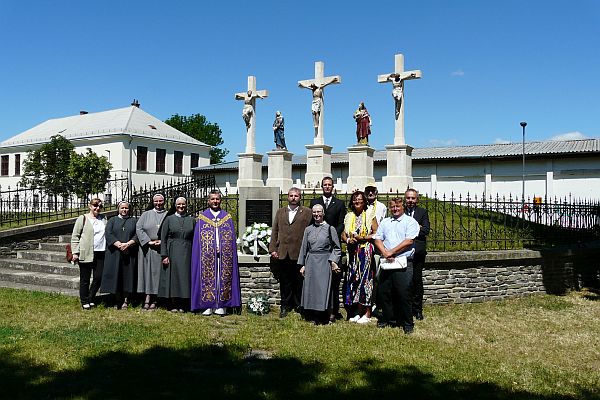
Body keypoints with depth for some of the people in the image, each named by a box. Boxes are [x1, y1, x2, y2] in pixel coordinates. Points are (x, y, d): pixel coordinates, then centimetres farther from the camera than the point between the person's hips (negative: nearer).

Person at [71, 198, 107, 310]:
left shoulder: (103, 219, 15)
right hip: (86, 254, -4)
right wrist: (75, 252, -7)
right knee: (85, 279, 5)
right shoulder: (83, 219, 1)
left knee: (98, 277, 2)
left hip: (100, 253, 4)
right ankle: (85, 302, 17)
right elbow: (75, 236, 0)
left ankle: (91, 298, 21)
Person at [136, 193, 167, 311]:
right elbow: (138, 228, 0)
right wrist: (148, 241, -10)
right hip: (147, 248, 1)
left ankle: (154, 300, 6)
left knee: (158, 272, 1)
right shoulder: (146, 214, 10)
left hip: (162, 249, 0)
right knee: (147, 272, -1)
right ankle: (147, 298, 0)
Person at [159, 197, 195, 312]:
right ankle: (173, 305, 7)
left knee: (185, 276, 1)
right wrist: (164, 255, -8)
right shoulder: (169, 219, 4)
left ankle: (182, 305, 8)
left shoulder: (191, 220, 9)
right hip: (172, 252, -1)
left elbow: (195, 238, 8)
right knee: (173, 276, 0)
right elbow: (163, 238, 0)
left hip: (187, 253, 1)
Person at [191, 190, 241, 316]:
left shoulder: (227, 217, 11)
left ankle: (221, 305, 4)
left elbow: (232, 239, 9)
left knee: (223, 278, -1)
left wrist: (221, 249, -3)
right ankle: (208, 306, 2)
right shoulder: (202, 218, 9)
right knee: (208, 278, -3)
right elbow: (198, 239, 5)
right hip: (207, 255, -1)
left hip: (224, 255, 1)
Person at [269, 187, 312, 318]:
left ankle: (299, 306, 17)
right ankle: (285, 306, 19)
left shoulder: (307, 212, 3)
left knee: (299, 281, 4)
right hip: (283, 253, 3)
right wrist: (272, 249, 4)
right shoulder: (280, 212, 15)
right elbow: (274, 231, 12)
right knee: (285, 281, 9)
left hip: (299, 253, -3)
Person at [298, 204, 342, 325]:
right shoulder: (308, 229, 9)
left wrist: (334, 261, -11)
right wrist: (302, 265, 8)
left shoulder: (330, 228, 0)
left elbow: (337, 248, 1)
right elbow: (304, 248, 13)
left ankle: (327, 317, 7)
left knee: (324, 288, -4)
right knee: (311, 288, 5)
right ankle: (316, 318, 15)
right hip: (311, 262, 4)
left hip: (325, 262, -4)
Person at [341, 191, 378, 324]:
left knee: (365, 279, -5)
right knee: (353, 279, 4)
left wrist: (361, 238, -14)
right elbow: (343, 234, 12)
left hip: (366, 251, -4)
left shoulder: (370, 215, 1)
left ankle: (367, 314, 2)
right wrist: (348, 240, -8)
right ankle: (357, 312, 13)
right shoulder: (348, 216, 12)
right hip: (352, 252, 4)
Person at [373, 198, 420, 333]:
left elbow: (409, 241, -10)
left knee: (404, 294, -5)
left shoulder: (410, 221, 2)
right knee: (384, 292, 8)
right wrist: (384, 252, -7)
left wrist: (391, 252, -11)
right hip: (387, 262, 5)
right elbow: (378, 239, 11)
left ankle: (407, 323, 7)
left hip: (403, 263, -5)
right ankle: (387, 318, 23)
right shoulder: (385, 222, 18)